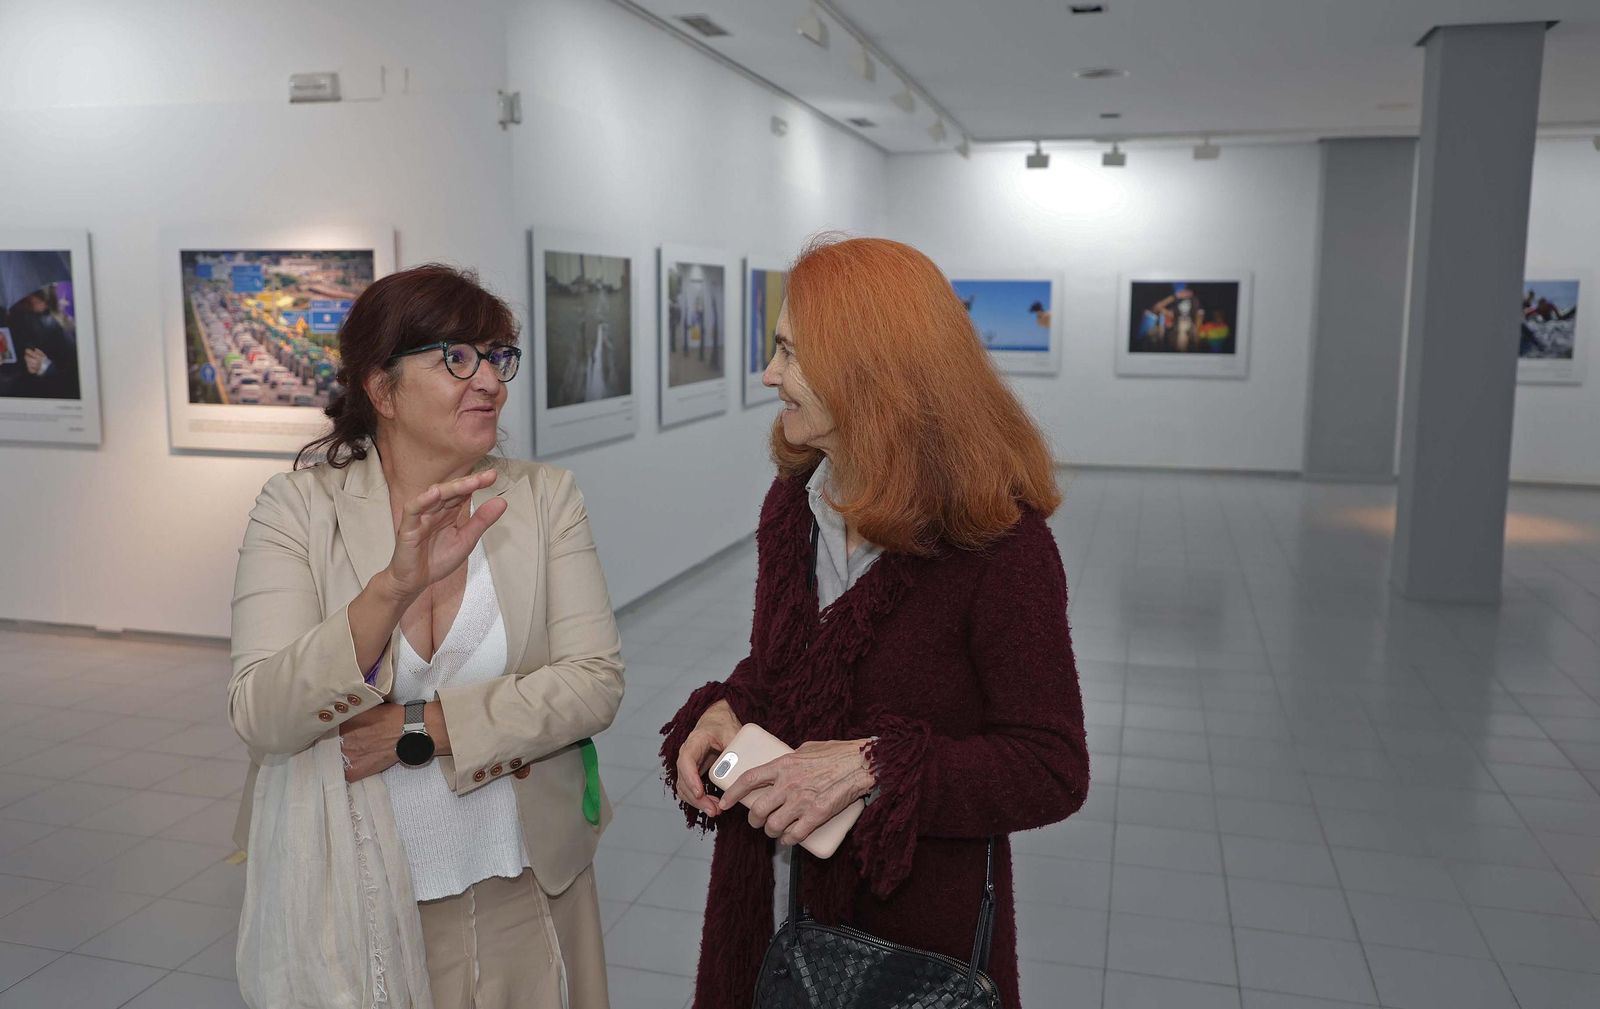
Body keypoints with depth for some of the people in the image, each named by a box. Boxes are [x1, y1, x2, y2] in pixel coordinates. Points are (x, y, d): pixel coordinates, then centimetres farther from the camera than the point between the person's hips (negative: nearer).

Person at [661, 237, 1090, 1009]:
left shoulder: (1000, 542, -20)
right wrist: (724, 711, -10)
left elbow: (1053, 771, -18)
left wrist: (871, 765, -27)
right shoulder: (792, 503, -1)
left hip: (918, 923, -5)